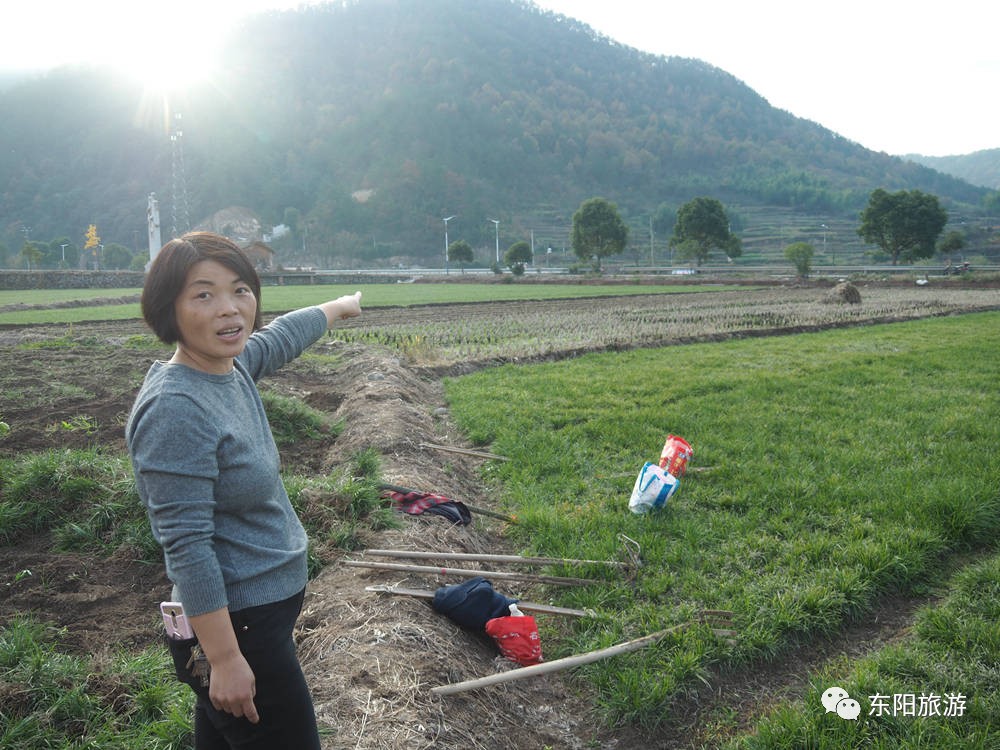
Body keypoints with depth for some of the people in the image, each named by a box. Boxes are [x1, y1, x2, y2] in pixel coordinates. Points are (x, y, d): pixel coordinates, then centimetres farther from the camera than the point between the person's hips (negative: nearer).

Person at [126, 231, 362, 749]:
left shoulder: (232, 364, -1)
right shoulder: (175, 408, -26)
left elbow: (282, 336, 22)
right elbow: (187, 546, -26)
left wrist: (341, 306, 38)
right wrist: (224, 659, -22)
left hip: (268, 604, 9)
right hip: (235, 625, -9)